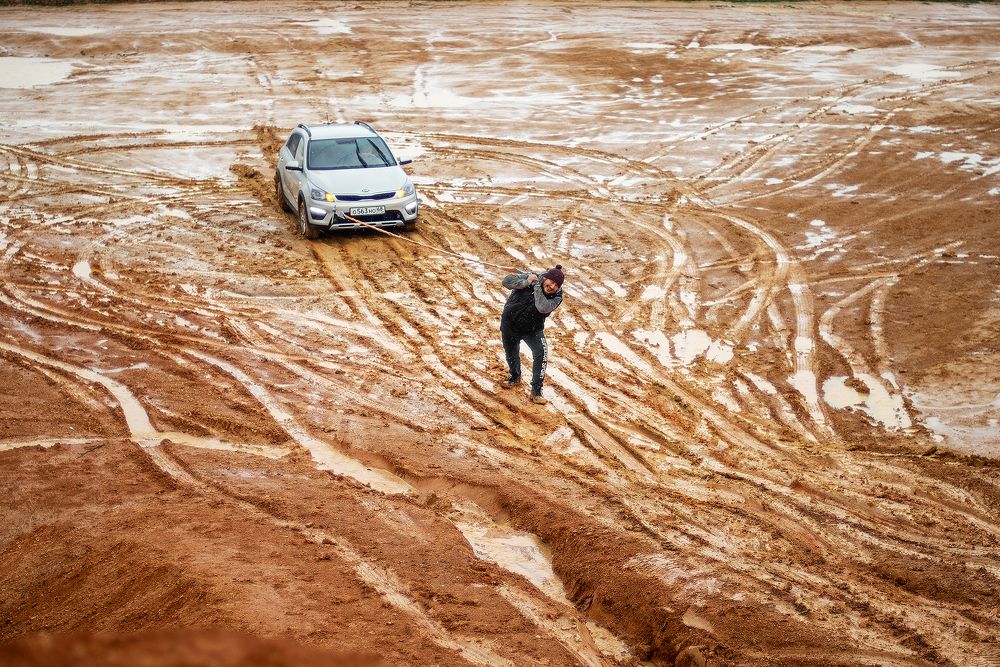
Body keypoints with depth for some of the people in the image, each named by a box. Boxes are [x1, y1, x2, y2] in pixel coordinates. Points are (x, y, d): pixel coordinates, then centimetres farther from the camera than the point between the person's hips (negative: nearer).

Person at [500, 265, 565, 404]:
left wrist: (537, 287, -32)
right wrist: (526, 283, -35)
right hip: (510, 326, 1)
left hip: (533, 331, 0)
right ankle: (515, 377, 52)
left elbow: (543, 308, -38)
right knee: (511, 354, 19)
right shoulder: (530, 278, -19)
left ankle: (536, 391, -13)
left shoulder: (556, 297, -19)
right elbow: (507, 281, -25)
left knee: (541, 353, -21)